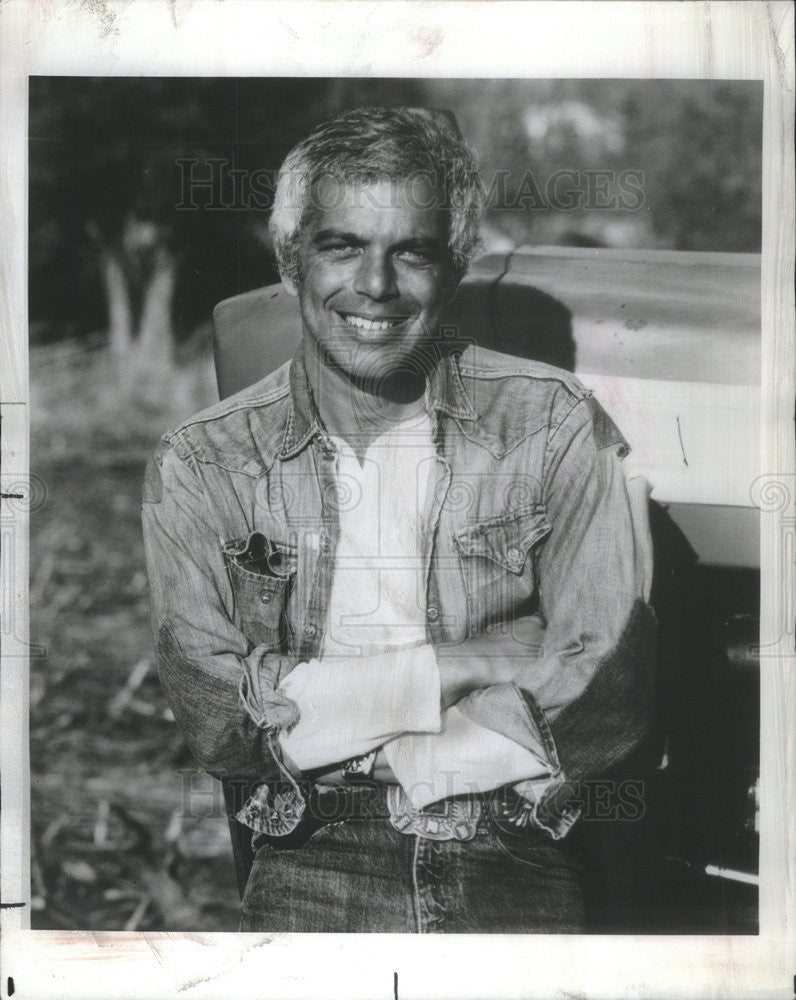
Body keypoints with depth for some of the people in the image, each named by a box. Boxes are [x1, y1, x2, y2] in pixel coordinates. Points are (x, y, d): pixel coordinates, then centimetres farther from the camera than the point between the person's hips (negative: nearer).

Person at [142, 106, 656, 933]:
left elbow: (607, 702, -2)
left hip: (515, 871, 1)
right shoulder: (199, 466, 5)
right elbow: (214, 722, -4)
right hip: (312, 871, -1)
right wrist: (467, 665, -8)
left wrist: (324, 721, -6)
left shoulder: (558, 429, 4)